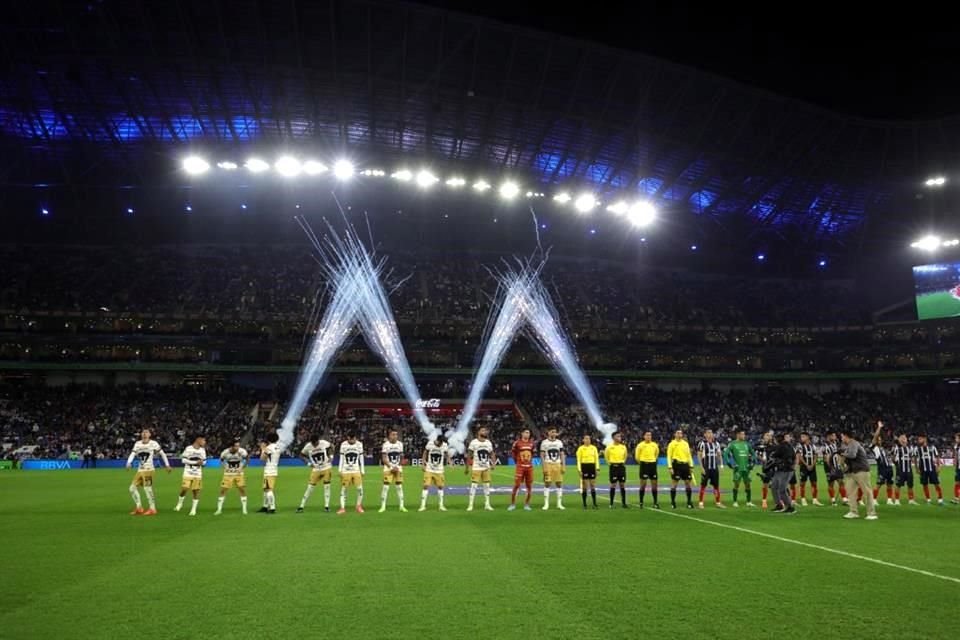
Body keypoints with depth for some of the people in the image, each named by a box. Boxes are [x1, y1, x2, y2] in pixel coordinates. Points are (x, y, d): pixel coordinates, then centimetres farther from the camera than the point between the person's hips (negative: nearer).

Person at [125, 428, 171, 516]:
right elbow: (132, 454, 1)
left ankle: (152, 509, -3)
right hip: (140, 470, 6)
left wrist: (167, 465, 2)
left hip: (148, 470, -6)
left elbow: (162, 454, 3)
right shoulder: (137, 444, 10)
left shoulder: (153, 443, -3)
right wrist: (128, 463, -19)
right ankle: (139, 508, 14)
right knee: (133, 488, 4)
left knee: (147, 488, -12)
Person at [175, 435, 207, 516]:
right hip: (188, 473, -4)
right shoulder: (189, 448, -10)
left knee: (196, 491, 1)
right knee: (184, 489, -7)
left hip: (198, 474, 4)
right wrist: (195, 462, -18)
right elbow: (184, 459, -12)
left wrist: (202, 462, -11)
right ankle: (180, 503, 22)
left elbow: (204, 461, 13)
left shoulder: (202, 450, 6)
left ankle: (193, 509, 10)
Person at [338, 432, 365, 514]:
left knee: (360, 488, -6)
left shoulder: (359, 444, 1)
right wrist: (340, 470, 1)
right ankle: (342, 508, 6)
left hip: (356, 470, 0)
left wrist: (362, 471, 5)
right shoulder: (343, 445, -1)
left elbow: (361, 458, 7)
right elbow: (341, 458, 5)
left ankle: (359, 506, 10)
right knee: (343, 489, -1)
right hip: (345, 470, 0)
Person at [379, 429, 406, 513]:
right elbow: (384, 459, -9)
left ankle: (401, 506, 9)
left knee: (399, 487, 3)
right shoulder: (386, 445, -8)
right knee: (386, 487, -6)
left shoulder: (400, 444, 4)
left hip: (398, 468, 3)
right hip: (388, 468, -3)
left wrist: (400, 466, 2)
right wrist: (391, 467, -15)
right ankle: (383, 506, 2)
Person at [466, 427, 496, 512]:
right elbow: (469, 455, -4)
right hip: (476, 468, -5)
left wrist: (493, 463, -3)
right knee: (473, 486, -6)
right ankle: (470, 505, 0)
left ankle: (487, 505, 16)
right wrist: (467, 467, -4)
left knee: (487, 486, 8)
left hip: (486, 468, 5)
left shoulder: (489, 443, 7)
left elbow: (492, 454, 14)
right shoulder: (474, 442, -7)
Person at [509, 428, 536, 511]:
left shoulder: (532, 443, 7)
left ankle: (526, 504, 15)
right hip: (520, 467, -4)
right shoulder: (517, 443, -5)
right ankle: (512, 504, 5)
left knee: (529, 486, 4)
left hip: (529, 467, 4)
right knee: (516, 486, -6)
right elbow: (512, 453, 7)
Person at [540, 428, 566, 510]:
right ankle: (546, 503, 3)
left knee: (559, 483, 2)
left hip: (557, 465, 3)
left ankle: (559, 503, 8)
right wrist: (544, 467, -9)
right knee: (547, 484, -2)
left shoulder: (559, 442, 9)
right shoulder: (544, 442, 1)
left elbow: (562, 455, 9)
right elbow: (542, 455, 0)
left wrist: (563, 466, 1)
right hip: (548, 465, -3)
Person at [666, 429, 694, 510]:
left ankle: (689, 502, 11)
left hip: (685, 464, 5)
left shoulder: (685, 443, 13)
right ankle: (673, 502, 6)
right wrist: (670, 467, -12)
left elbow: (689, 455, 15)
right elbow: (669, 456, -4)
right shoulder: (672, 444, -1)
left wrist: (691, 466, 9)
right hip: (676, 464, -5)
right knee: (674, 484, -1)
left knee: (688, 483, 3)